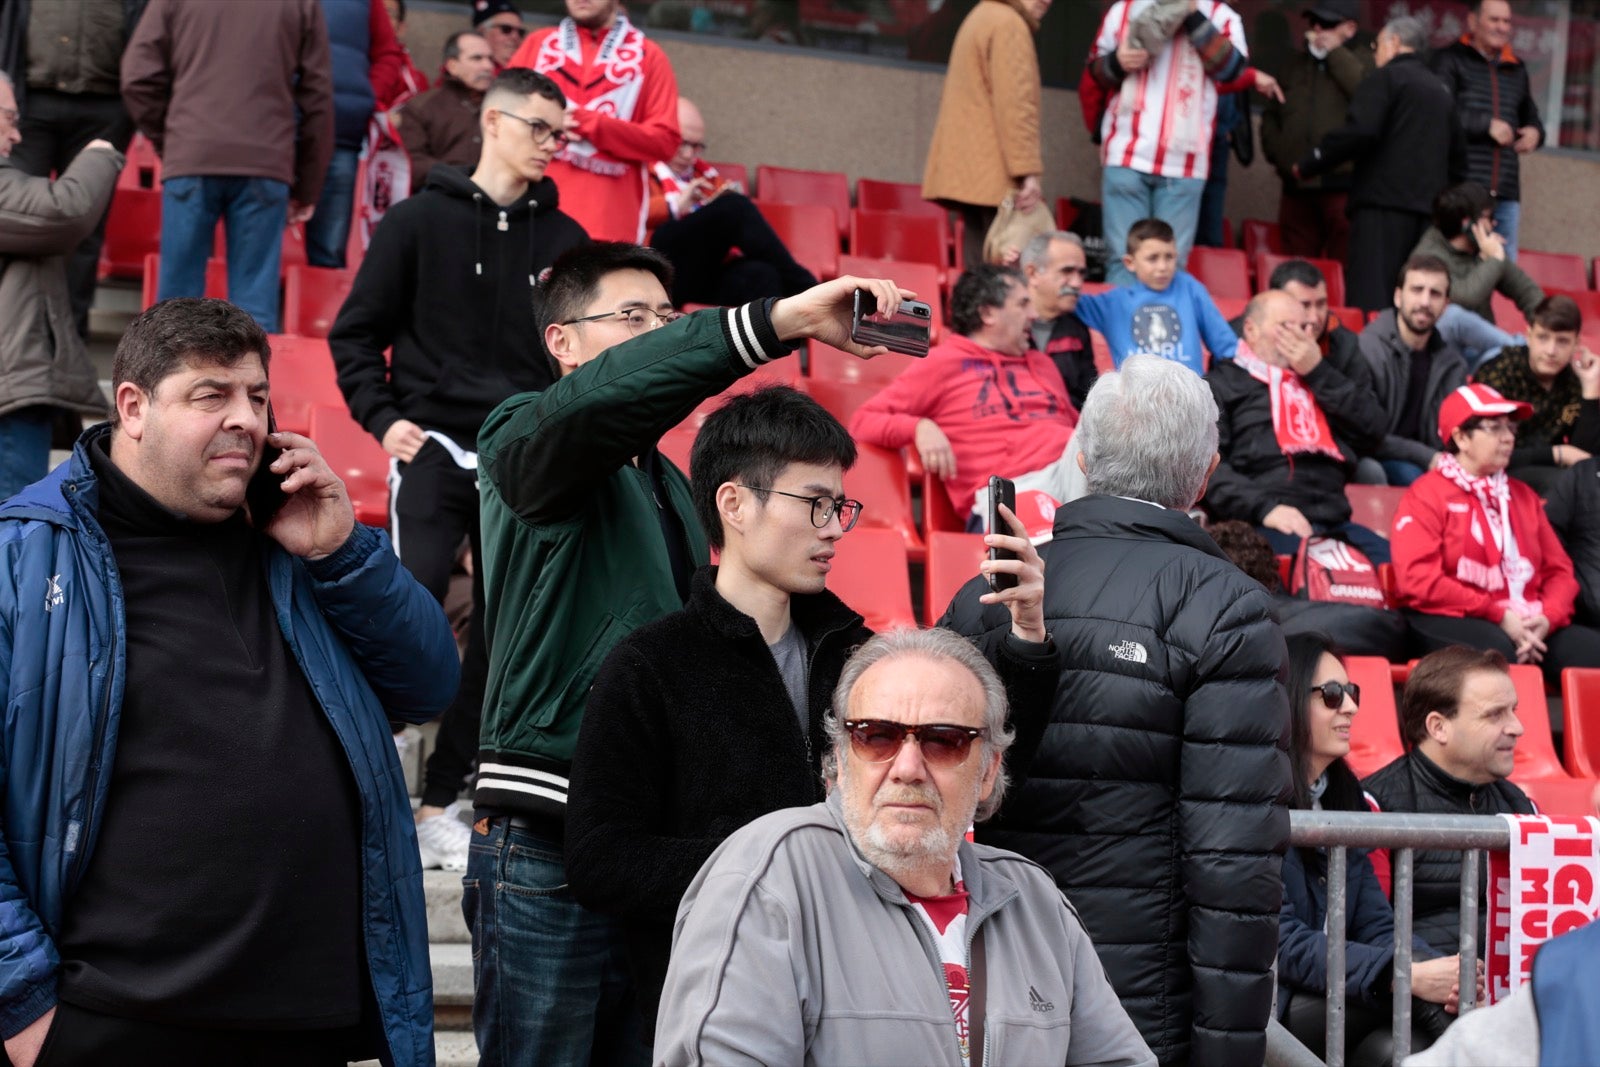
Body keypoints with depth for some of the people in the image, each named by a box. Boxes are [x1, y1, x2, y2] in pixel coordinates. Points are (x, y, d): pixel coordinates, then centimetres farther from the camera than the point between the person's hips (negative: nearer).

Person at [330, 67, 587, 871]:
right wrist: (382, 418, -6)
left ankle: (439, 801, 13)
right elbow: (356, 332, 4)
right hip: (434, 447, -3)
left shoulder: (564, 239, 9)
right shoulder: (420, 221, 1)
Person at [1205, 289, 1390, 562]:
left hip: (1335, 523, 5)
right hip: (1262, 527, -5)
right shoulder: (1222, 384, 13)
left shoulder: (1325, 376, 28)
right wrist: (1265, 507, -17)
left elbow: (1372, 434, 13)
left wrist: (1318, 372, 8)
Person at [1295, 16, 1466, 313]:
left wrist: (1307, 165, -7)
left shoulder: (1385, 78, 0)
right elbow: (1458, 157, 25)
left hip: (1384, 202, -7)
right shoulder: (1441, 91, 22)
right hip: (1428, 208, 7)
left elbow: (1359, 132, -15)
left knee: (1369, 300, -14)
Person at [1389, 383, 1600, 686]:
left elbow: (1559, 570, 18)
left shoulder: (1523, 495, 23)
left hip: (1528, 625, 6)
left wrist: (1547, 618, -5)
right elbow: (1418, 580, -10)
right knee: (1497, 648, -39)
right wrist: (1498, 615, -14)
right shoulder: (1426, 494, 3)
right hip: (1452, 622, -5)